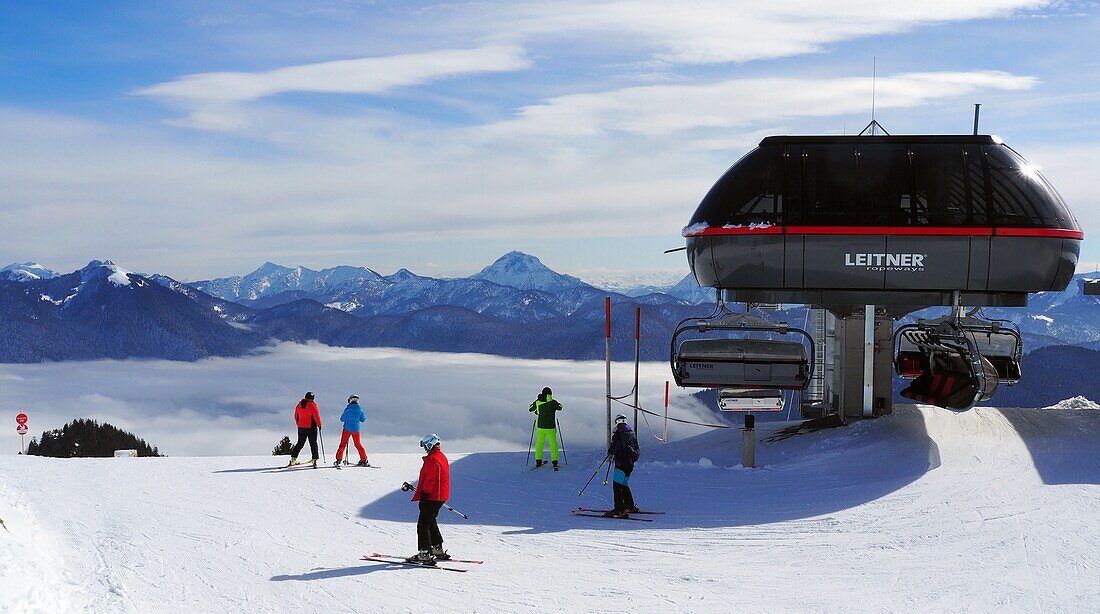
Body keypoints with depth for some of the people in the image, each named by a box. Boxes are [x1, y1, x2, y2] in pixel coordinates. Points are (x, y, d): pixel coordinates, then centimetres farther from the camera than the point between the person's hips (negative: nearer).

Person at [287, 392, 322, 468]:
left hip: (301, 427, 5)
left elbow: (296, 416, 13)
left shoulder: (299, 405, 5)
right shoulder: (313, 405, -12)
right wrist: (319, 424, 2)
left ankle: (293, 459, 8)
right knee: (313, 444, 3)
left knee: (300, 443, 13)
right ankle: (314, 460, -3)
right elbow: (316, 416, -11)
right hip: (311, 427, -5)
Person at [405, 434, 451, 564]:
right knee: (431, 522, 24)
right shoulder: (442, 457, 15)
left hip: (431, 497, -10)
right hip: (441, 496, 10)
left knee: (423, 525, -8)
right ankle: (438, 550, 29)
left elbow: (430, 479, -22)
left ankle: (424, 554, -12)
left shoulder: (432, 459, -17)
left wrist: (424, 493, -19)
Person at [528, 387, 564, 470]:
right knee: (553, 444, 8)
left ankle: (538, 461, 15)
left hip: (540, 427, 2)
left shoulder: (537, 402, -4)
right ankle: (555, 462, -3)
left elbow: (530, 409, 14)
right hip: (551, 428, -2)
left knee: (539, 443, 18)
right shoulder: (553, 402, -9)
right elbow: (560, 407, 13)